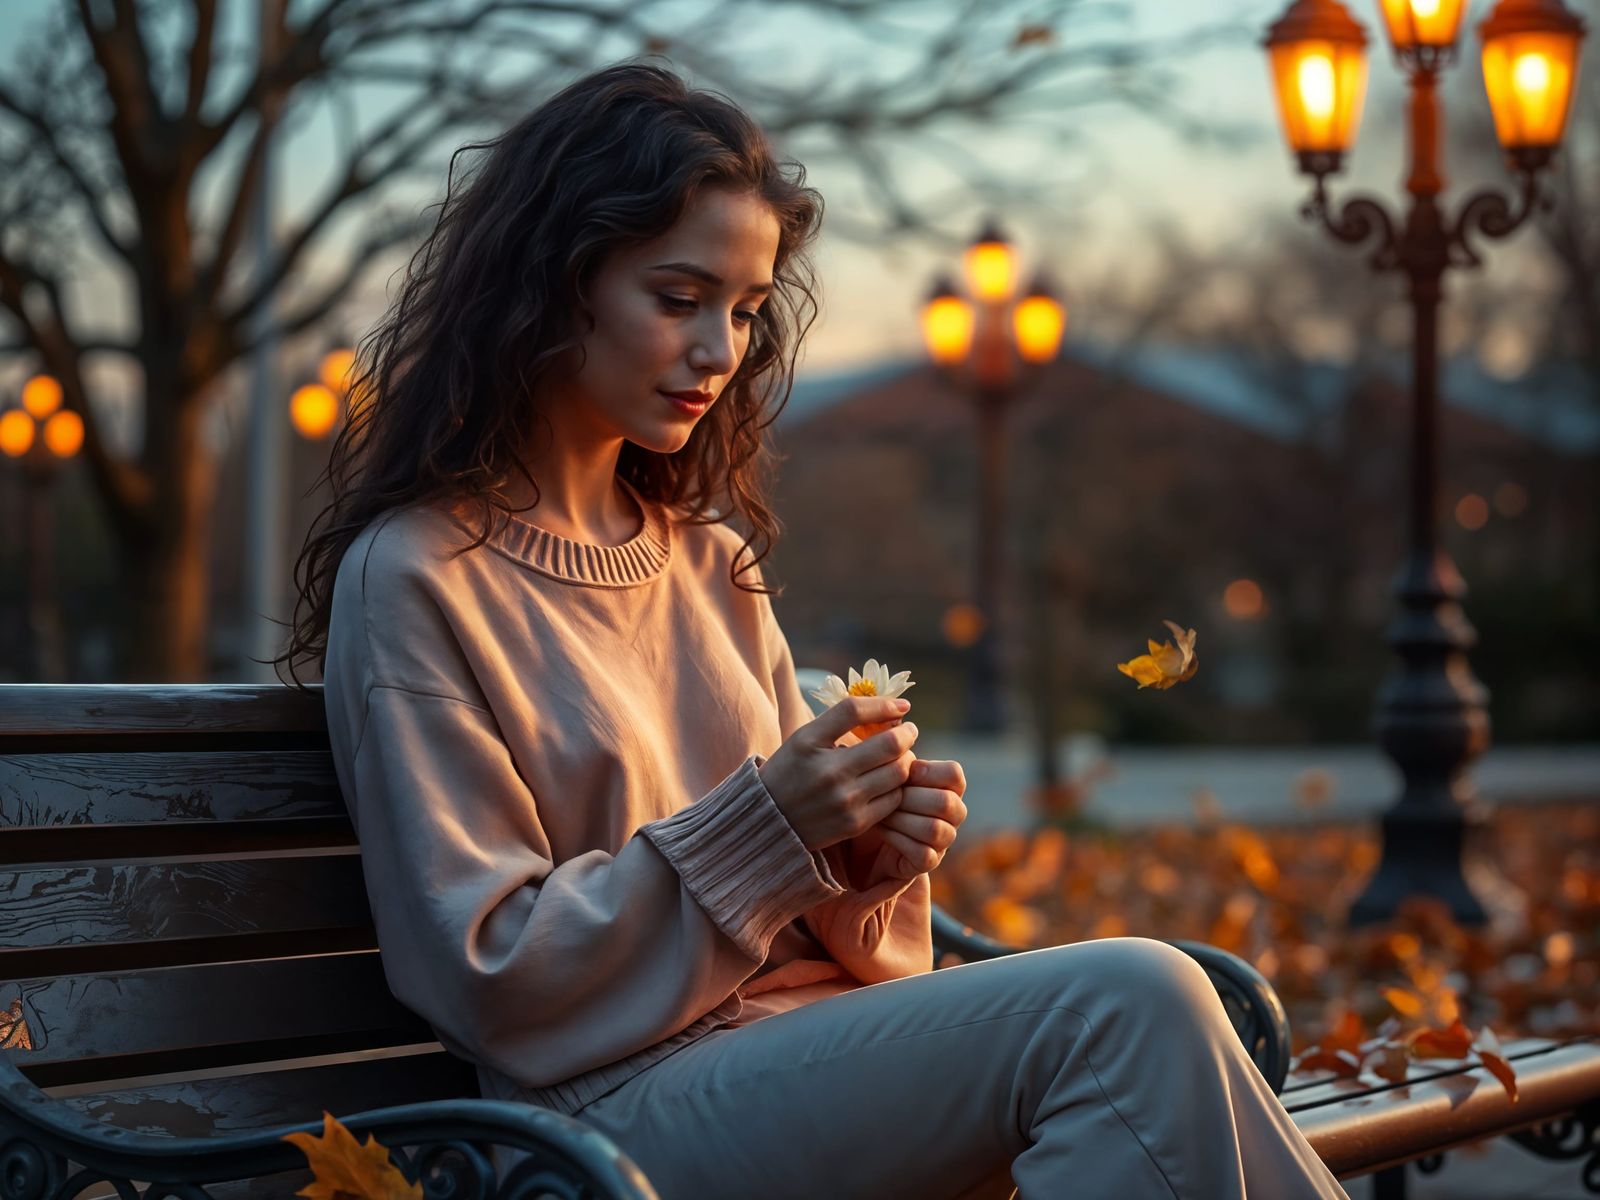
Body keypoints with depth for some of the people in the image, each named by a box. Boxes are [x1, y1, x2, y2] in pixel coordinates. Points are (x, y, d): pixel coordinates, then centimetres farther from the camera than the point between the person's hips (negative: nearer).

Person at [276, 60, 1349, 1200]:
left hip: (810, 1042, 6)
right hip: (634, 1100, -6)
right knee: (1130, 1004, -28)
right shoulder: (412, 577, -4)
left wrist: (870, 861, -4)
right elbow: (495, 978, -8)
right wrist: (760, 826, -15)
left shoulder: (712, 561, 19)